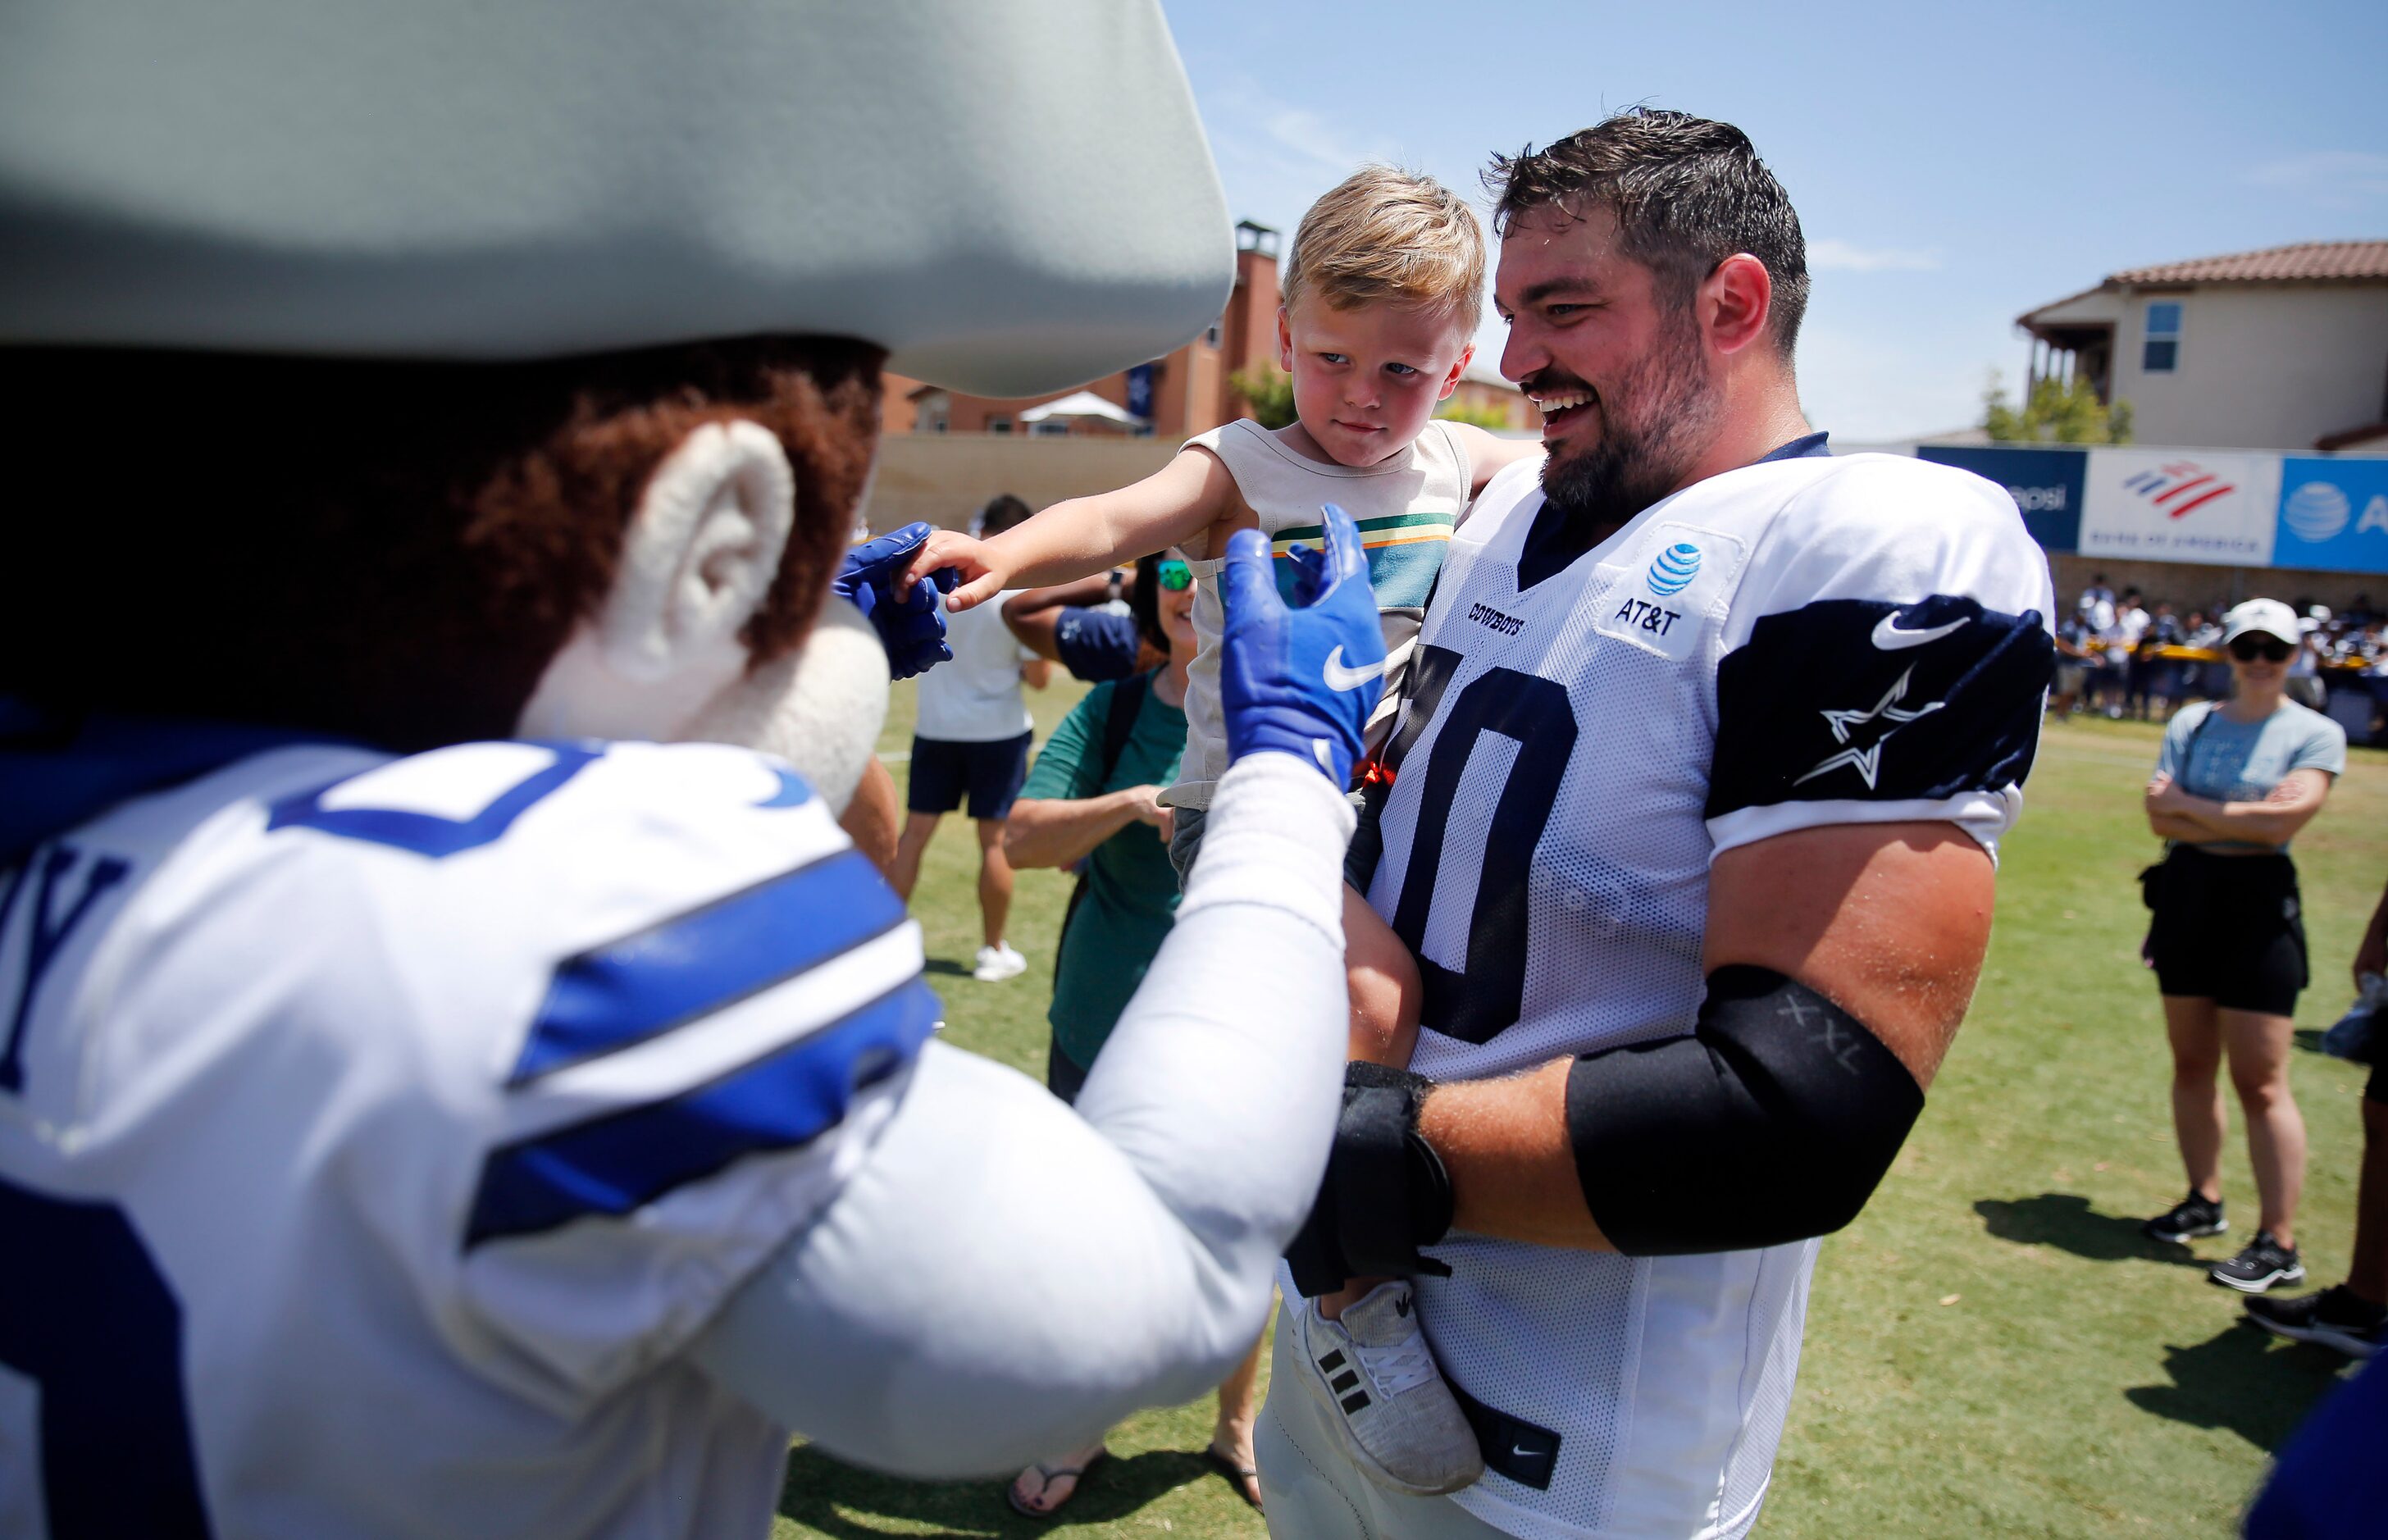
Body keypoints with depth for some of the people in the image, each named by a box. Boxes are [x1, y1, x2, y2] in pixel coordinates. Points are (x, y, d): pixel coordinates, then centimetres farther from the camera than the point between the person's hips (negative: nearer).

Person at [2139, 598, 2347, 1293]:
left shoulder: (2317, 733, -3)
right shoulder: (2190, 722, 7)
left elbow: (2283, 820, -17)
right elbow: (2160, 819, -3)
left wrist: (2189, 805, -9)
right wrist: (2242, 820, -12)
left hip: (2258, 903, -4)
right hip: (2186, 894, 4)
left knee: (2260, 1081, -6)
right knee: (2191, 1064, 12)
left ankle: (2279, 1243, 0)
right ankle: (2205, 1200, 26)